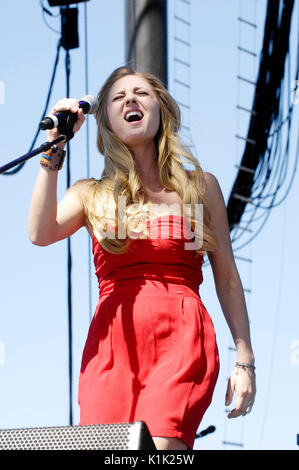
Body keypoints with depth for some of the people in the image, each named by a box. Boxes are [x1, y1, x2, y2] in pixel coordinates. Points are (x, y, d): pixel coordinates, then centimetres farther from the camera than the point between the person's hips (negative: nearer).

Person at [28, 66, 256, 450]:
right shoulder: (92, 195, 17)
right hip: (111, 344, 1)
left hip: (181, 337, -1)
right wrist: (54, 148, -1)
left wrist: (244, 360, 8)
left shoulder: (200, 186, 17)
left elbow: (227, 277, 15)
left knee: (159, 450, -23)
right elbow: (40, 233, -4)